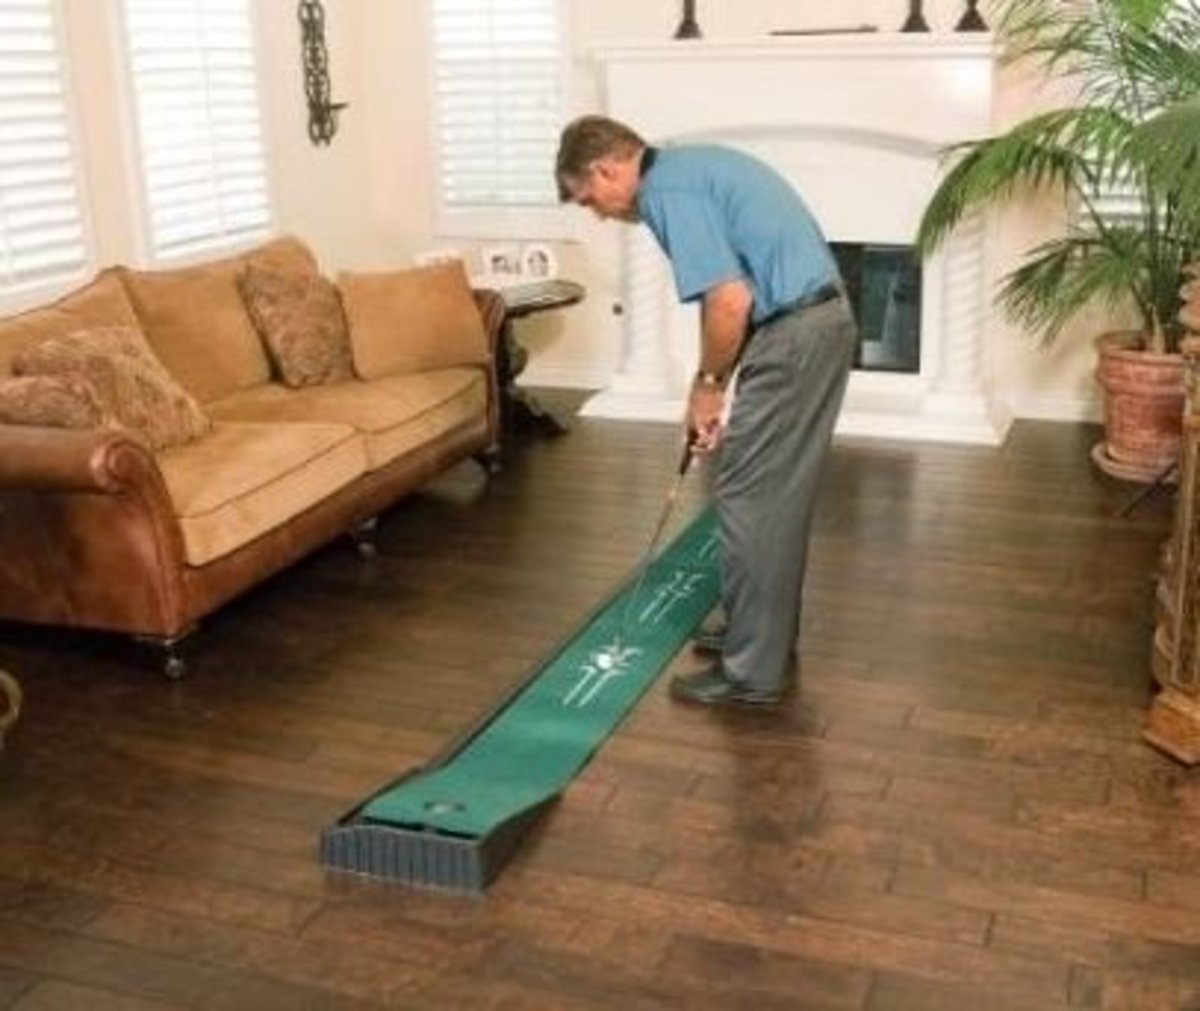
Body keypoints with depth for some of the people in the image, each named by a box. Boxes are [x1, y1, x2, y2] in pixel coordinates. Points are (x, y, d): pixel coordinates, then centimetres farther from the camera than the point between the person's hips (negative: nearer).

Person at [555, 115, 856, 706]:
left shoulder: (667, 190, -13)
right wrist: (712, 384, 21)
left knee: (749, 499, -1)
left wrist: (708, 386, -6)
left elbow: (730, 302, -22)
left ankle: (753, 670, 7)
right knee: (778, 496, 19)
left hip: (793, 336, -10)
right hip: (821, 322, 10)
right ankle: (764, 631, 32)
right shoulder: (687, 167, 18)